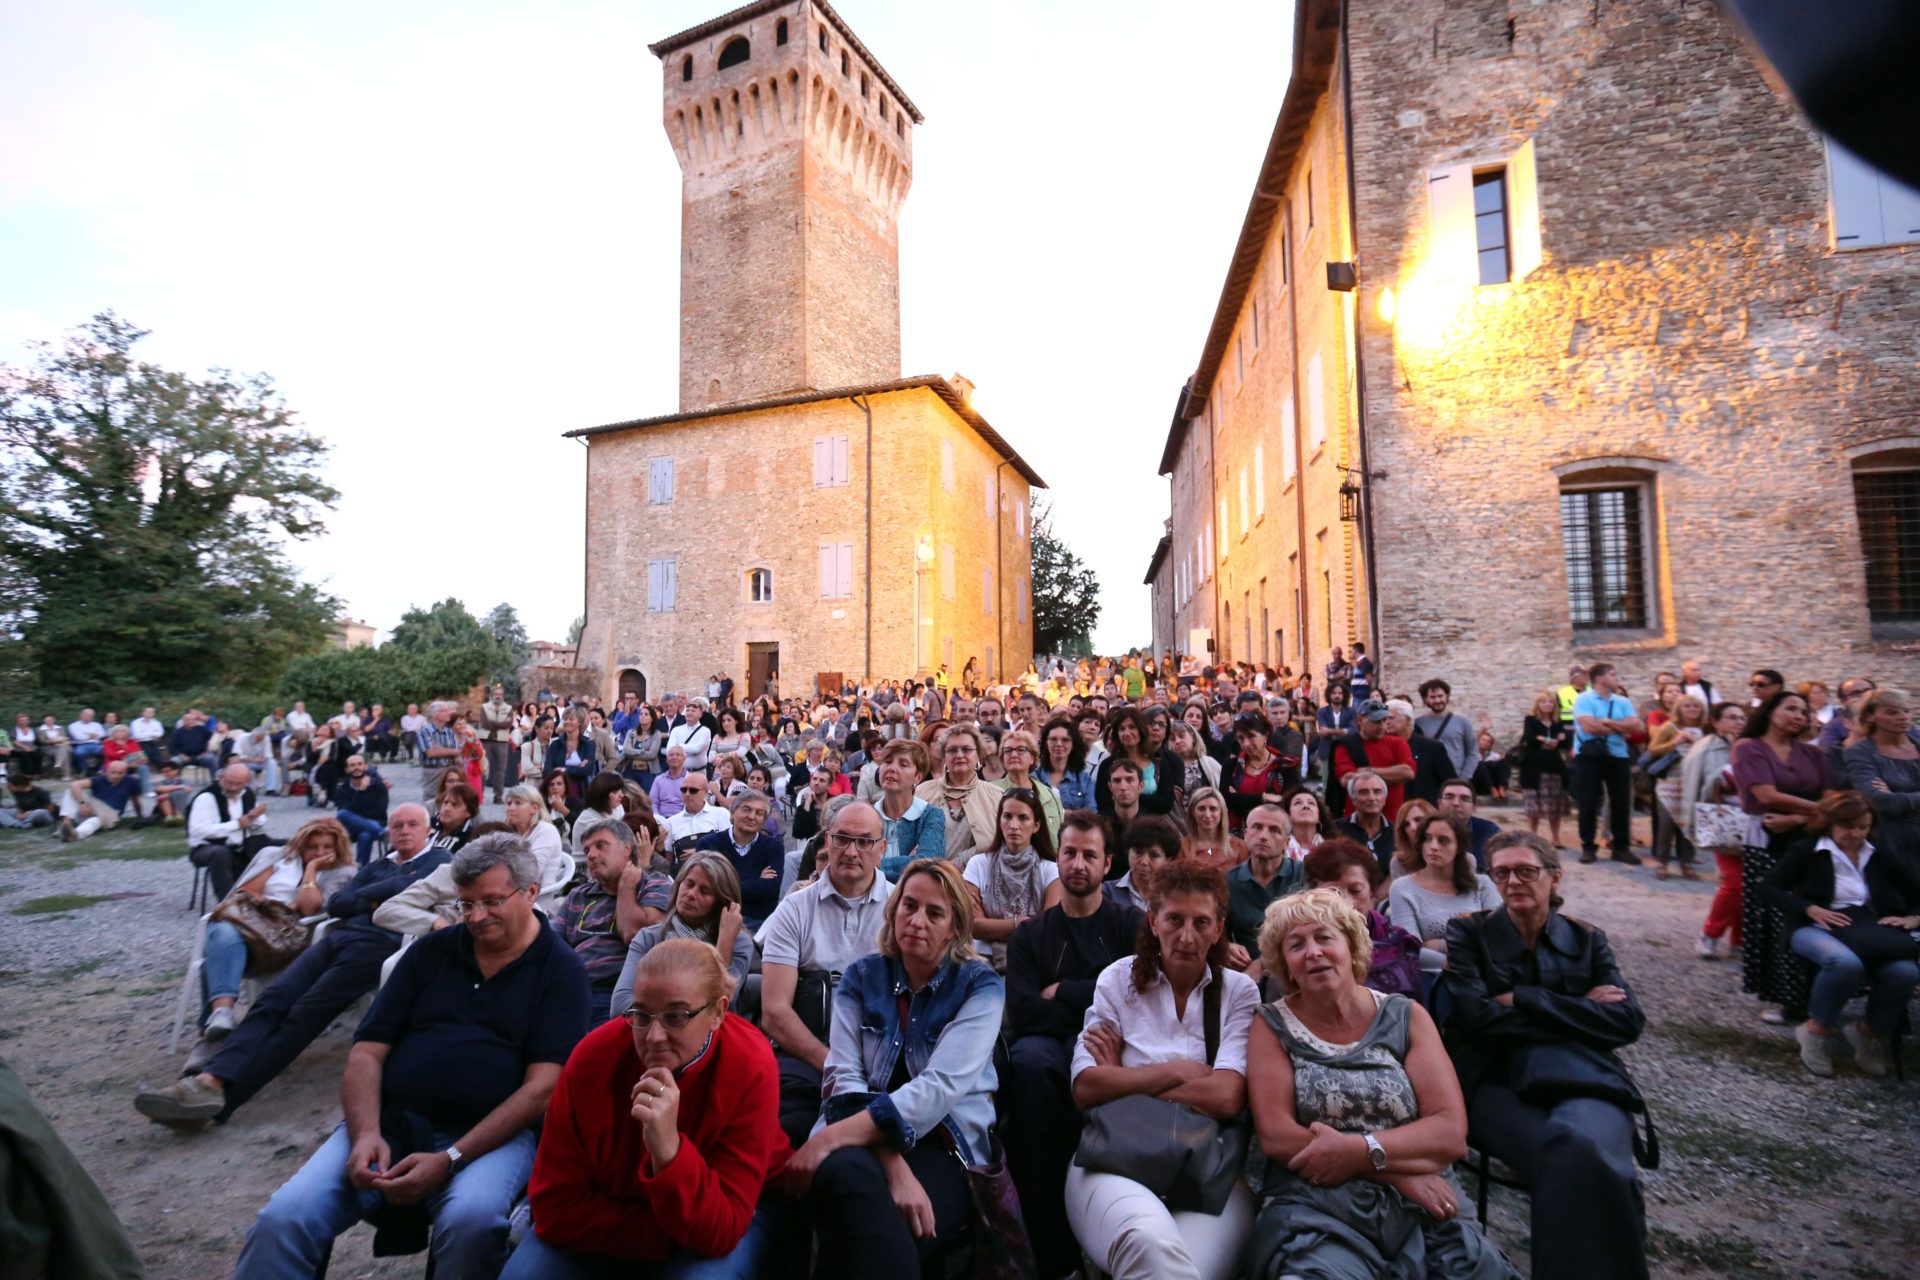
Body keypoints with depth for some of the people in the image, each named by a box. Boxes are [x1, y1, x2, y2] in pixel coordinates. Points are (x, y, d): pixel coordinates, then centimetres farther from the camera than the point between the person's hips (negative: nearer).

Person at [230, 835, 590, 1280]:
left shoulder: (561, 970, -3)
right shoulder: (432, 950, 10)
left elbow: (542, 1085, -9)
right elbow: (367, 1052, 8)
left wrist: (450, 1158, -18)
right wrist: (365, 1133, -10)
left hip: (493, 1133, -4)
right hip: (388, 1121, 4)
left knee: (470, 1222, -33)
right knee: (284, 1218, -20)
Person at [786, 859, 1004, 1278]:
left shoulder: (980, 986, -4)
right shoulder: (861, 976, 5)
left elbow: (940, 1086, -18)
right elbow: (843, 1078, -6)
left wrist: (833, 1137, -28)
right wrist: (892, 1165, -25)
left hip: (946, 1147, -2)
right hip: (865, 1141, 3)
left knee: (879, 1244, -34)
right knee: (845, 1173, -35)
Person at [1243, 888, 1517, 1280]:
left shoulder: (1406, 1016, 8)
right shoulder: (1272, 1026, 3)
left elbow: (1452, 1133, -1)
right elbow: (1275, 1136, -7)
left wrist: (1360, 1150, -15)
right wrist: (1399, 1169, -10)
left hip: (1422, 1208, 4)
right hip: (1314, 1210, -3)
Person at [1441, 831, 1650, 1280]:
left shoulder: (1587, 939, 18)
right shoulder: (1468, 932, 10)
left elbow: (1628, 1022, 3)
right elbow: (1476, 1016, -4)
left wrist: (1525, 999, -4)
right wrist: (1578, 1011, -1)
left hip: (1582, 1074, 2)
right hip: (1497, 1082, -2)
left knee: (1587, 1151, -35)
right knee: (1569, 1156, -35)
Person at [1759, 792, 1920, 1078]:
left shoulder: (1881, 858, 17)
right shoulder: (1807, 850, 5)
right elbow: (1769, 887, -1)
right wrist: (1811, 909, -14)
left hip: (1872, 930, 4)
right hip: (1818, 928, -4)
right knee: (1846, 963, -38)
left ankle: (1870, 1033, 0)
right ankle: (1816, 1030, -12)